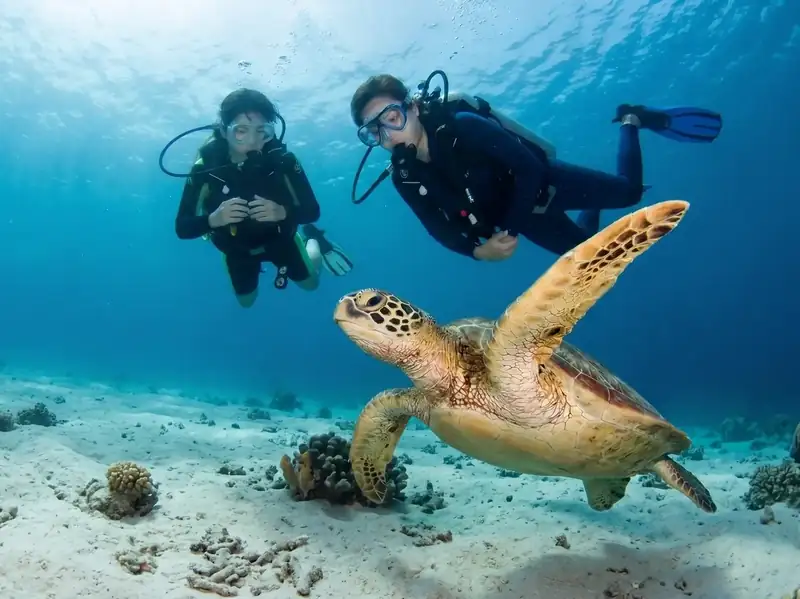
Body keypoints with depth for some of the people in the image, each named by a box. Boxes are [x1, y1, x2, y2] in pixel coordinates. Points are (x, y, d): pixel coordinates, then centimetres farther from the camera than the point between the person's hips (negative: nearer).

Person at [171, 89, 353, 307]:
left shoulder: (281, 159, -31)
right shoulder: (205, 168, -31)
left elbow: (312, 211, -25)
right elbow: (182, 228, -28)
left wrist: (283, 212, -45)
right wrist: (213, 219, -48)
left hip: (280, 238, 0)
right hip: (238, 249, 1)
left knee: (310, 283, 22)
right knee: (246, 301, 24)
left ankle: (313, 239, 47)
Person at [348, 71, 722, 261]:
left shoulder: (461, 125, -36)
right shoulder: (404, 177, -22)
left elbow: (528, 167, -30)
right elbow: (441, 229, -12)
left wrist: (509, 230, -33)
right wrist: (478, 251, -30)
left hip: (541, 183, -4)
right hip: (515, 212, 5)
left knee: (628, 191, 10)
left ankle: (631, 120, 34)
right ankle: (603, 181, 49)